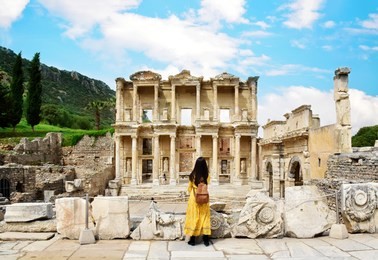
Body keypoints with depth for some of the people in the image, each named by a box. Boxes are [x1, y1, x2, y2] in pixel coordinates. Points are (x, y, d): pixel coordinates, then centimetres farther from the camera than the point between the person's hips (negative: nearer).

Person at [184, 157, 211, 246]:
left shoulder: (193, 175, -11)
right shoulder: (207, 176, -8)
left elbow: (189, 188, 1)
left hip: (194, 198, -1)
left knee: (193, 217, 6)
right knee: (204, 218, 9)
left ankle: (192, 240, 12)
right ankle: (206, 240, 12)